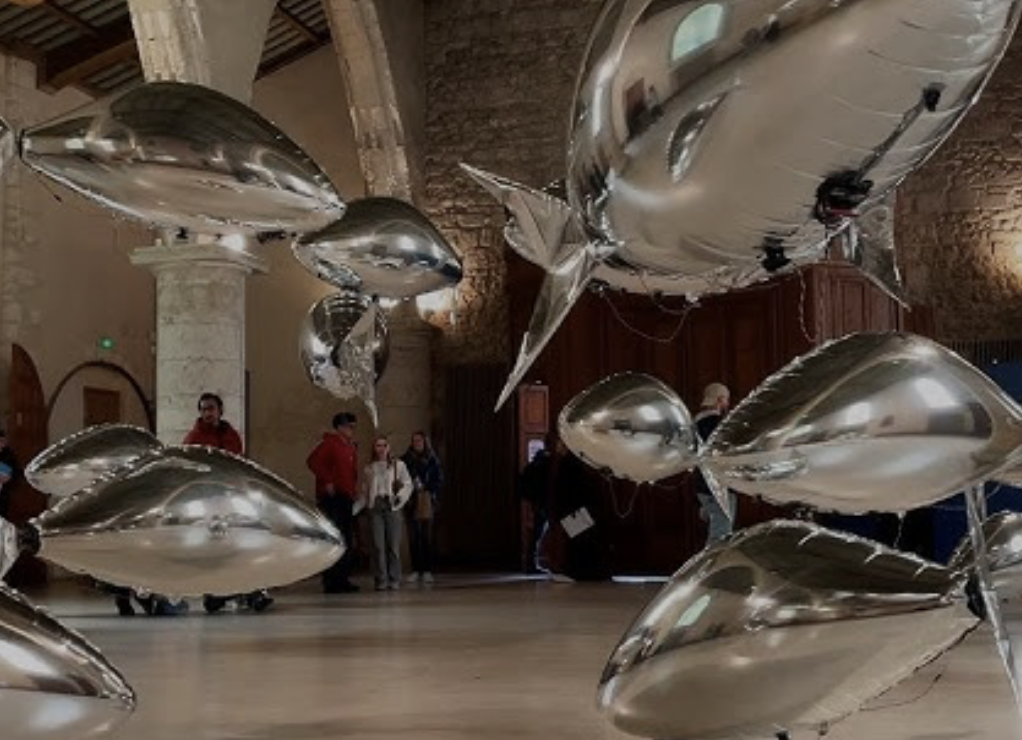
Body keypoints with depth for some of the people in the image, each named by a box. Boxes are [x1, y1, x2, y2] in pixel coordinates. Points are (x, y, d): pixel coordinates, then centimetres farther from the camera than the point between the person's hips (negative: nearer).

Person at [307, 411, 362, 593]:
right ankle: (331, 582, -8)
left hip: (346, 498, 9)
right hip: (332, 498, -9)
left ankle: (343, 580, 18)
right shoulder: (329, 443, -7)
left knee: (348, 542, 11)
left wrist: (354, 490, 13)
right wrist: (327, 481, -19)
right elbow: (312, 461, -20)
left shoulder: (351, 447, 19)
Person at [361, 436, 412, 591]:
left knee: (394, 545, -5)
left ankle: (394, 579, 0)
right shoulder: (369, 468, 15)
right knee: (378, 545, -3)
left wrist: (399, 498, -9)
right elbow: (365, 489, 16)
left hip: (392, 507, -2)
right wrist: (367, 502, 1)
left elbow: (408, 485, 4)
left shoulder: (398, 465, 8)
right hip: (375, 507, 2)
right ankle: (381, 580, 0)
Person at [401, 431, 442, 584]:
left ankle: (427, 571, -1)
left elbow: (439, 480, 4)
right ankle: (416, 570, 5)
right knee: (413, 537, 0)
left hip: (427, 501, -1)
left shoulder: (432, 460, 6)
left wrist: (424, 487, -9)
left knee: (427, 537, -3)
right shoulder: (405, 460, 8)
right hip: (411, 503, 1)